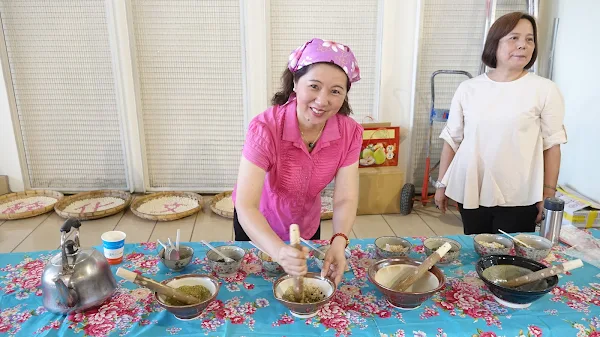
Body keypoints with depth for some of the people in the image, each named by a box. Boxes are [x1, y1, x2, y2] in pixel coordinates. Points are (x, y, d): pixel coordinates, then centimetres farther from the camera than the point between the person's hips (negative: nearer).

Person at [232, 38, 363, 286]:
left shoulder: (350, 133, -22)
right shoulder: (265, 128, -34)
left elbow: (345, 199, -22)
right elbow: (245, 206, -39)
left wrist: (339, 242, -42)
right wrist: (280, 252, -55)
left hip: (308, 227, 3)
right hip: (259, 229, -3)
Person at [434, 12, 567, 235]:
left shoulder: (545, 90, -3)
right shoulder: (468, 88, 2)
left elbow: (551, 144, 0)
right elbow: (451, 139, 6)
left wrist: (548, 194, -1)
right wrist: (441, 184, 7)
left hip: (518, 198, -2)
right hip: (471, 193, 2)